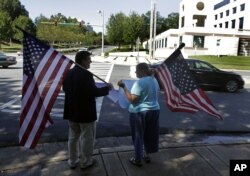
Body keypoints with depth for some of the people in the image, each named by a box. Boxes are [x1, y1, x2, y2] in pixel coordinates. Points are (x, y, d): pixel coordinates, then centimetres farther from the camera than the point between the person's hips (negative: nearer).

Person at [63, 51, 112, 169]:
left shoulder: (69, 73, 3)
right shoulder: (86, 75, -21)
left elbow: (65, 88, 13)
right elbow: (94, 92, -23)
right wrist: (107, 88, -9)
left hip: (72, 111, 8)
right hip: (85, 112, -7)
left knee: (73, 137, 18)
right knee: (87, 137, 9)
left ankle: (72, 161, 30)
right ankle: (86, 162, 22)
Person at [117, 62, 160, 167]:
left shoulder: (139, 82, -21)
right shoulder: (154, 80, 5)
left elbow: (132, 99, -23)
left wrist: (124, 87, -20)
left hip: (139, 112, -7)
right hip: (154, 110, 8)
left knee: (138, 136, 6)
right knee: (150, 134, 19)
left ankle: (138, 160, 18)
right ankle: (147, 155, 34)